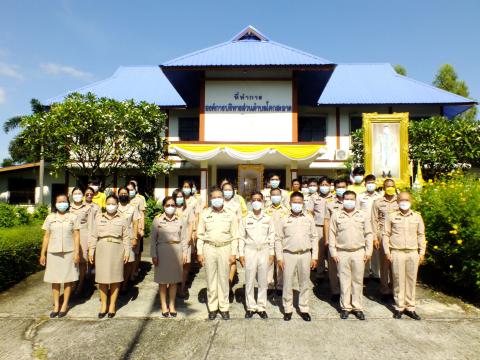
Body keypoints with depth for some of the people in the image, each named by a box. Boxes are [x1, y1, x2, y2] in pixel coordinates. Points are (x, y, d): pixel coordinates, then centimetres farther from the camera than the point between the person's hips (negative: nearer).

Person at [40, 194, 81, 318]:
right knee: (54, 279, 7)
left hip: (69, 252, -2)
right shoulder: (50, 218, 6)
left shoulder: (73, 217, 1)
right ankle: (56, 305, 17)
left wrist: (77, 252, -8)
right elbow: (46, 237, 8)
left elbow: (76, 236, -1)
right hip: (53, 252, 2)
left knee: (68, 279, 5)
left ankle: (65, 305, 16)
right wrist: (42, 254, 4)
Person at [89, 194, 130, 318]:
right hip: (102, 250, 1)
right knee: (102, 278, 5)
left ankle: (112, 305, 18)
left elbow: (126, 237, 2)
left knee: (115, 278, 5)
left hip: (117, 250, -1)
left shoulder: (122, 219, 3)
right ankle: (103, 304, 20)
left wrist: (127, 251, -4)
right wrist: (91, 250, 2)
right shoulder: (99, 218, 7)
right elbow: (93, 235, 7)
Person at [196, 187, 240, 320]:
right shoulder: (205, 214, 3)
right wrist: (199, 252, 0)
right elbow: (200, 235, 4)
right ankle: (212, 307, 22)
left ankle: (224, 307, 20)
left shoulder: (230, 215, 1)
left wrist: (234, 253, -2)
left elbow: (235, 236, 2)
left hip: (225, 248, -1)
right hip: (209, 249, 1)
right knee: (211, 279, 8)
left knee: (224, 279, 7)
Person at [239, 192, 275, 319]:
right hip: (250, 251, -1)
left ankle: (261, 307, 19)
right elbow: (241, 237, 3)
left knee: (263, 281, 7)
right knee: (249, 281, 4)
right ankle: (251, 307, 17)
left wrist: (272, 253, 3)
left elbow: (271, 236, 6)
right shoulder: (246, 219, 1)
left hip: (264, 251, 1)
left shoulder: (268, 219, 3)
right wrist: (241, 254, -1)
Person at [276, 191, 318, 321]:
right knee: (288, 283, 6)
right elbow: (278, 239, 2)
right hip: (289, 255, -1)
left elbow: (314, 238, 6)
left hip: (305, 254, 1)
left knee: (304, 283, 11)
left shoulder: (309, 219, 4)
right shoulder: (284, 220, 1)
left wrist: (314, 257, 2)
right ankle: (288, 309, 20)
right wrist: (279, 258, -3)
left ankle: (304, 308, 25)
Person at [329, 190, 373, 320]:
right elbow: (332, 235, 1)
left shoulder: (363, 215, 4)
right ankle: (345, 307, 18)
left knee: (358, 280, 8)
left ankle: (357, 307, 20)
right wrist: (333, 252, -2)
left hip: (359, 252, 1)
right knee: (344, 280, 6)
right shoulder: (336, 215, 1)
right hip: (342, 253, -1)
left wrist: (368, 251, 2)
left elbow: (368, 234, 7)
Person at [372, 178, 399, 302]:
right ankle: (384, 290, 15)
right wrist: (375, 237, -1)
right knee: (384, 263, 3)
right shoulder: (377, 202, 5)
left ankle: (393, 289, 16)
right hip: (383, 236, -1)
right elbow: (374, 221, 4)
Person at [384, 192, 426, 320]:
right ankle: (399, 307, 13)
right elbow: (386, 235, 4)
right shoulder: (391, 217, 2)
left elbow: (421, 235, 13)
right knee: (398, 280, 2)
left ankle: (410, 307, 19)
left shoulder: (417, 217, 8)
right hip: (397, 253, -2)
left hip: (413, 253, 2)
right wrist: (387, 252, -1)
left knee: (411, 280, 8)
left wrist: (422, 252, 8)